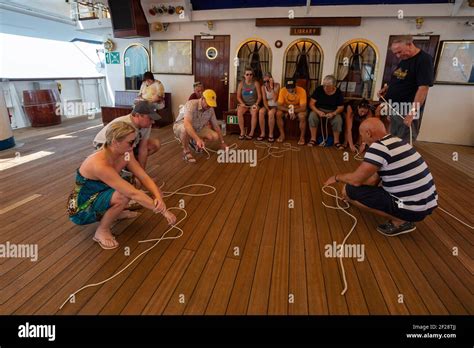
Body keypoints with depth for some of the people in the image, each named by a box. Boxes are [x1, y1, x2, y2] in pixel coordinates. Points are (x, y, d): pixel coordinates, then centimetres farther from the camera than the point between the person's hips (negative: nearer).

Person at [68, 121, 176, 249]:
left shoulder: (125, 154, -13)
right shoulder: (100, 165, -36)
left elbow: (145, 178, -15)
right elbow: (133, 194, -38)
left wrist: (159, 198, -33)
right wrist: (163, 211, -34)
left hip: (99, 197, 7)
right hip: (80, 209, -7)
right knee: (123, 196, -34)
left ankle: (115, 212, 15)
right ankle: (102, 230, -8)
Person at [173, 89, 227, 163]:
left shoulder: (211, 109, -11)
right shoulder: (191, 104, -31)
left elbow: (216, 126, 0)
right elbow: (187, 124, -45)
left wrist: (222, 142, 2)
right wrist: (198, 139, -56)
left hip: (198, 128, 6)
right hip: (181, 126, -6)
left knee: (215, 136, -14)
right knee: (185, 129, -42)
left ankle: (194, 142, 13)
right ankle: (186, 151, -16)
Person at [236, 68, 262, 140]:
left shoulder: (256, 83, -2)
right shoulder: (241, 83, 2)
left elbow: (259, 96, -3)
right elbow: (238, 96, 0)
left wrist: (256, 104, -18)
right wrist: (242, 103, -17)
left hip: (253, 104, -1)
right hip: (244, 104, 2)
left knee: (254, 113, -35)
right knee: (239, 112, -31)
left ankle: (252, 133, -24)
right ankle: (242, 132, -23)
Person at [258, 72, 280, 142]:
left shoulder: (277, 85, -9)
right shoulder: (263, 87, 0)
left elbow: (275, 99, -20)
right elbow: (264, 100, -5)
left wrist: (271, 87, -23)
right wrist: (267, 109, -21)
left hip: (275, 106, -3)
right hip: (267, 105, 3)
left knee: (271, 113, -36)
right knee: (261, 111, -31)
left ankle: (271, 134, -26)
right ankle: (262, 133, -24)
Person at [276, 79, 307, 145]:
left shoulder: (302, 91, -28)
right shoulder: (283, 90, -22)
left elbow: (303, 108, -27)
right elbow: (279, 106, -22)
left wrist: (293, 111, -37)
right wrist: (288, 110, -37)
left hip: (298, 109, -2)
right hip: (286, 108, 2)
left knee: (302, 116, -32)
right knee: (278, 114, -25)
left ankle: (302, 137, -13)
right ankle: (282, 134, -10)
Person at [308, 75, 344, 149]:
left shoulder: (338, 93, -8)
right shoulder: (318, 89, -10)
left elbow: (341, 107, -5)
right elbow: (311, 103, -11)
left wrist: (333, 113, -26)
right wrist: (318, 112, -29)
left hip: (332, 112, 0)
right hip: (319, 110, 0)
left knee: (338, 120, -31)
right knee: (312, 116, -32)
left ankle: (336, 141, -12)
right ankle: (313, 139, -21)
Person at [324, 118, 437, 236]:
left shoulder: (379, 147, -20)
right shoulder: (396, 141, 10)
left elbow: (356, 180, -17)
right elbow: (374, 179, 16)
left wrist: (337, 177, 4)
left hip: (412, 208, -9)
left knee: (349, 190, -7)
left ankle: (399, 221, -3)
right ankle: (402, 217, 14)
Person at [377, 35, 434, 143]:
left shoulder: (424, 60, -13)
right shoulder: (403, 59, 14)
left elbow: (423, 88, -20)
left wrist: (412, 112, -27)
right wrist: (386, 88, 9)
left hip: (406, 112, -9)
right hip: (394, 110, 9)